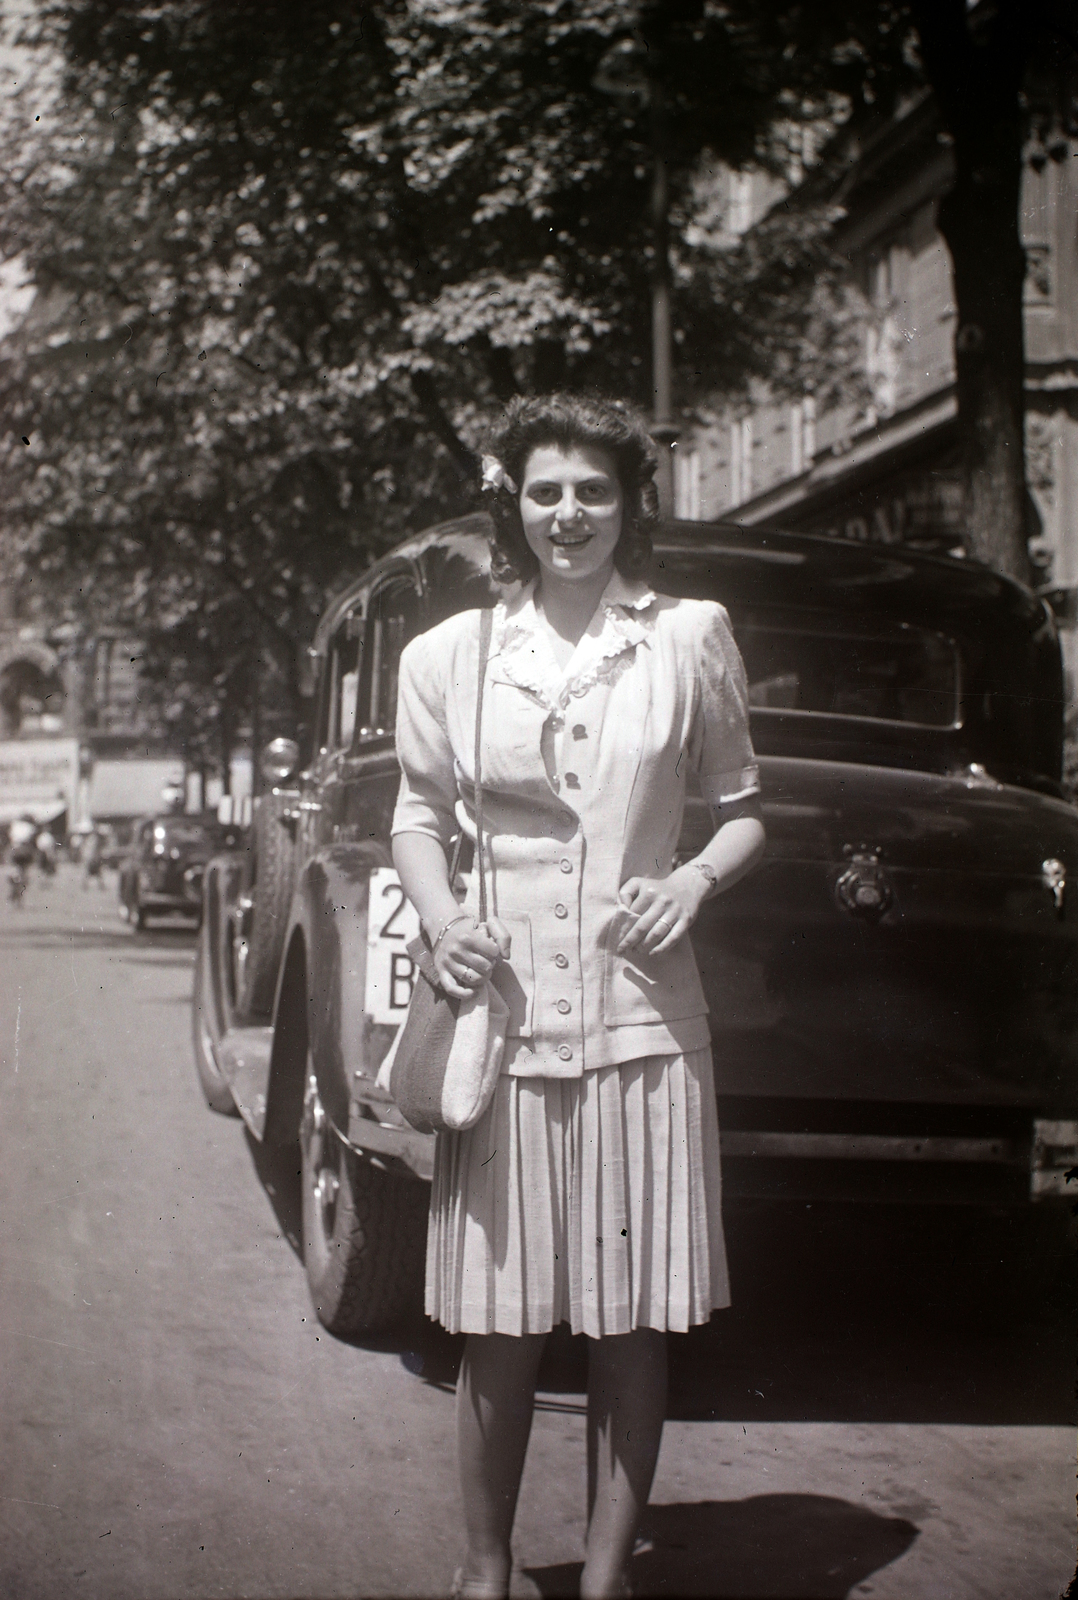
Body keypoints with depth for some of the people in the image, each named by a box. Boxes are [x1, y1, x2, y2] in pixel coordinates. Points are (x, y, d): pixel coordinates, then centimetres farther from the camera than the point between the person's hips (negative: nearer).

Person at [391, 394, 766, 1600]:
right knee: (497, 1326, 4)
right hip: (502, 1015, 1)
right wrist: (440, 918, -3)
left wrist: (697, 878, -7)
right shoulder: (450, 654, 7)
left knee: (632, 1326, 3)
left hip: (642, 1020, 0)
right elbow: (417, 817, 15)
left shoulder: (689, 640, 5)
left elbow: (743, 809, 13)